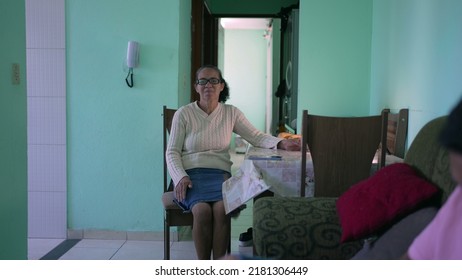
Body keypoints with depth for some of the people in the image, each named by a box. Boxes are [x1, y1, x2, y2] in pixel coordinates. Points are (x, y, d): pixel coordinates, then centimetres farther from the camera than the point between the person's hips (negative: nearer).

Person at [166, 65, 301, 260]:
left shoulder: (231, 113, 11)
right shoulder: (183, 114, 5)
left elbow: (256, 136, 5)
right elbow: (172, 152, 4)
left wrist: (281, 143, -14)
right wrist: (180, 177, -13)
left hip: (220, 174, 2)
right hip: (190, 175, -1)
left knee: (222, 209, -31)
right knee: (202, 210, -31)